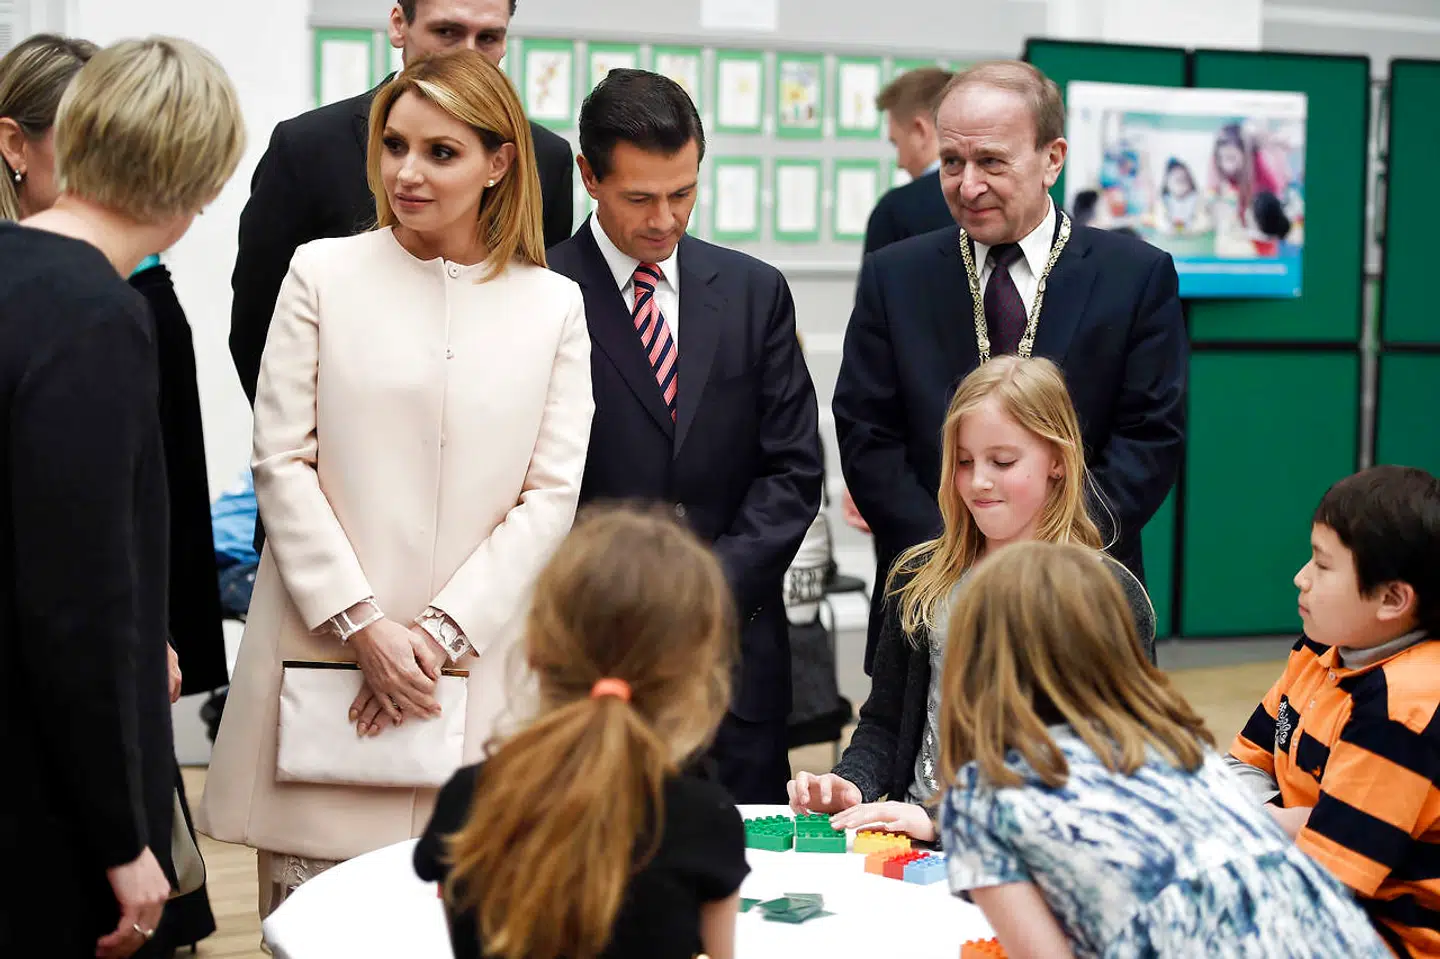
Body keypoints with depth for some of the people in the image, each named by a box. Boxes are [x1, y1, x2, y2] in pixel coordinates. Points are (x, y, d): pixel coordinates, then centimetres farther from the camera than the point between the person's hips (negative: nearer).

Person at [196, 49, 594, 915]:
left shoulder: (553, 305, 8)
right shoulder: (325, 273, 4)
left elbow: (552, 494, 3)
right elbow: (282, 463, 0)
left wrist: (441, 631, -7)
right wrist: (364, 625, -8)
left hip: (475, 672, 1)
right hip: (328, 655, -1)